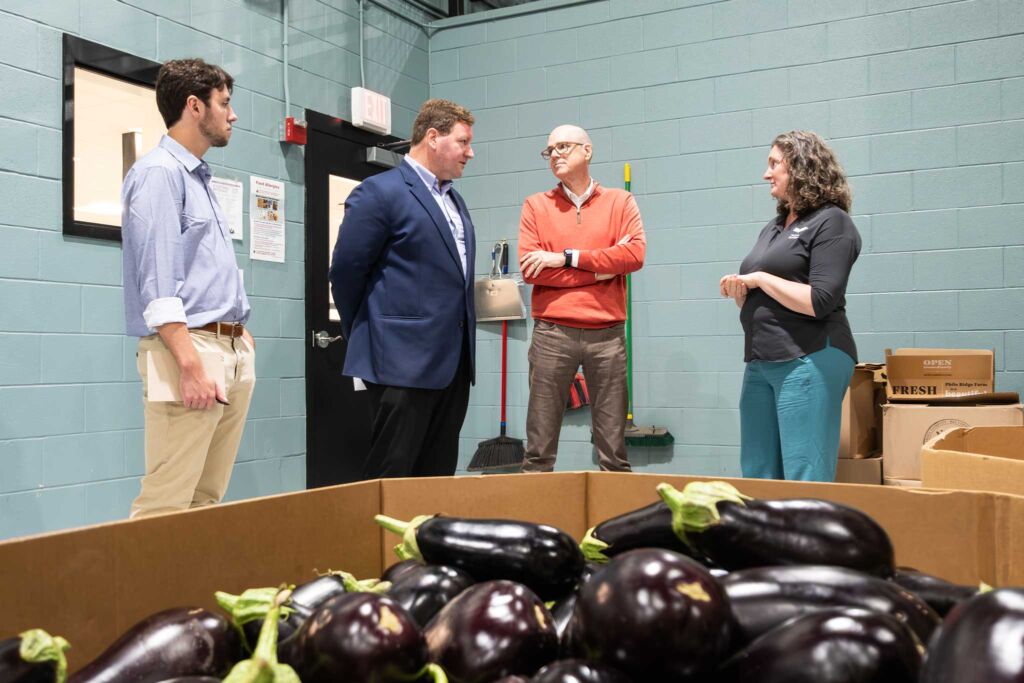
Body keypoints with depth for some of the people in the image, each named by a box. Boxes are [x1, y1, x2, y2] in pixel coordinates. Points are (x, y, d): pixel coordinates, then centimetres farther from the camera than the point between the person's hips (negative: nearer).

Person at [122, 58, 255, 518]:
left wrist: (238, 332, 14)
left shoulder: (199, 178, 21)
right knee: (167, 506, -8)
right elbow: (157, 283, -16)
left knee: (207, 500, 10)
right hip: (188, 348, -9)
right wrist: (192, 366, -22)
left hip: (233, 352, 9)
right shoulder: (159, 172, -7)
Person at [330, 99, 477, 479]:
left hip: (454, 363, 8)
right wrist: (366, 337, 1)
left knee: (439, 477, 12)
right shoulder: (380, 192, -8)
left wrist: (462, 348, 16)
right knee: (391, 479, -2)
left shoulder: (454, 199, 18)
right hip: (404, 362, -8)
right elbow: (345, 271, -9)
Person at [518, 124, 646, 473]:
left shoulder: (620, 201, 10)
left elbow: (635, 253, -6)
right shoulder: (536, 205, 9)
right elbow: (530, 269, -3)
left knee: (614, 450, 5)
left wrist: (567, 257, -9)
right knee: (539, 448, 1)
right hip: (552, 334, 0)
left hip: (607, 334, 0)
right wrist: (601, 268, -5)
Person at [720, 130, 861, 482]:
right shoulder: (774, 227, 19)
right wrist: (740, 289, 2)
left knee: (806, 481, -4)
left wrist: (760, 278, -10)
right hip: (760, 363, 8)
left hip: (809, 361, -8)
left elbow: (820, 302, -16)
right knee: (755, 477, 10)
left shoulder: (831, 222, -5)